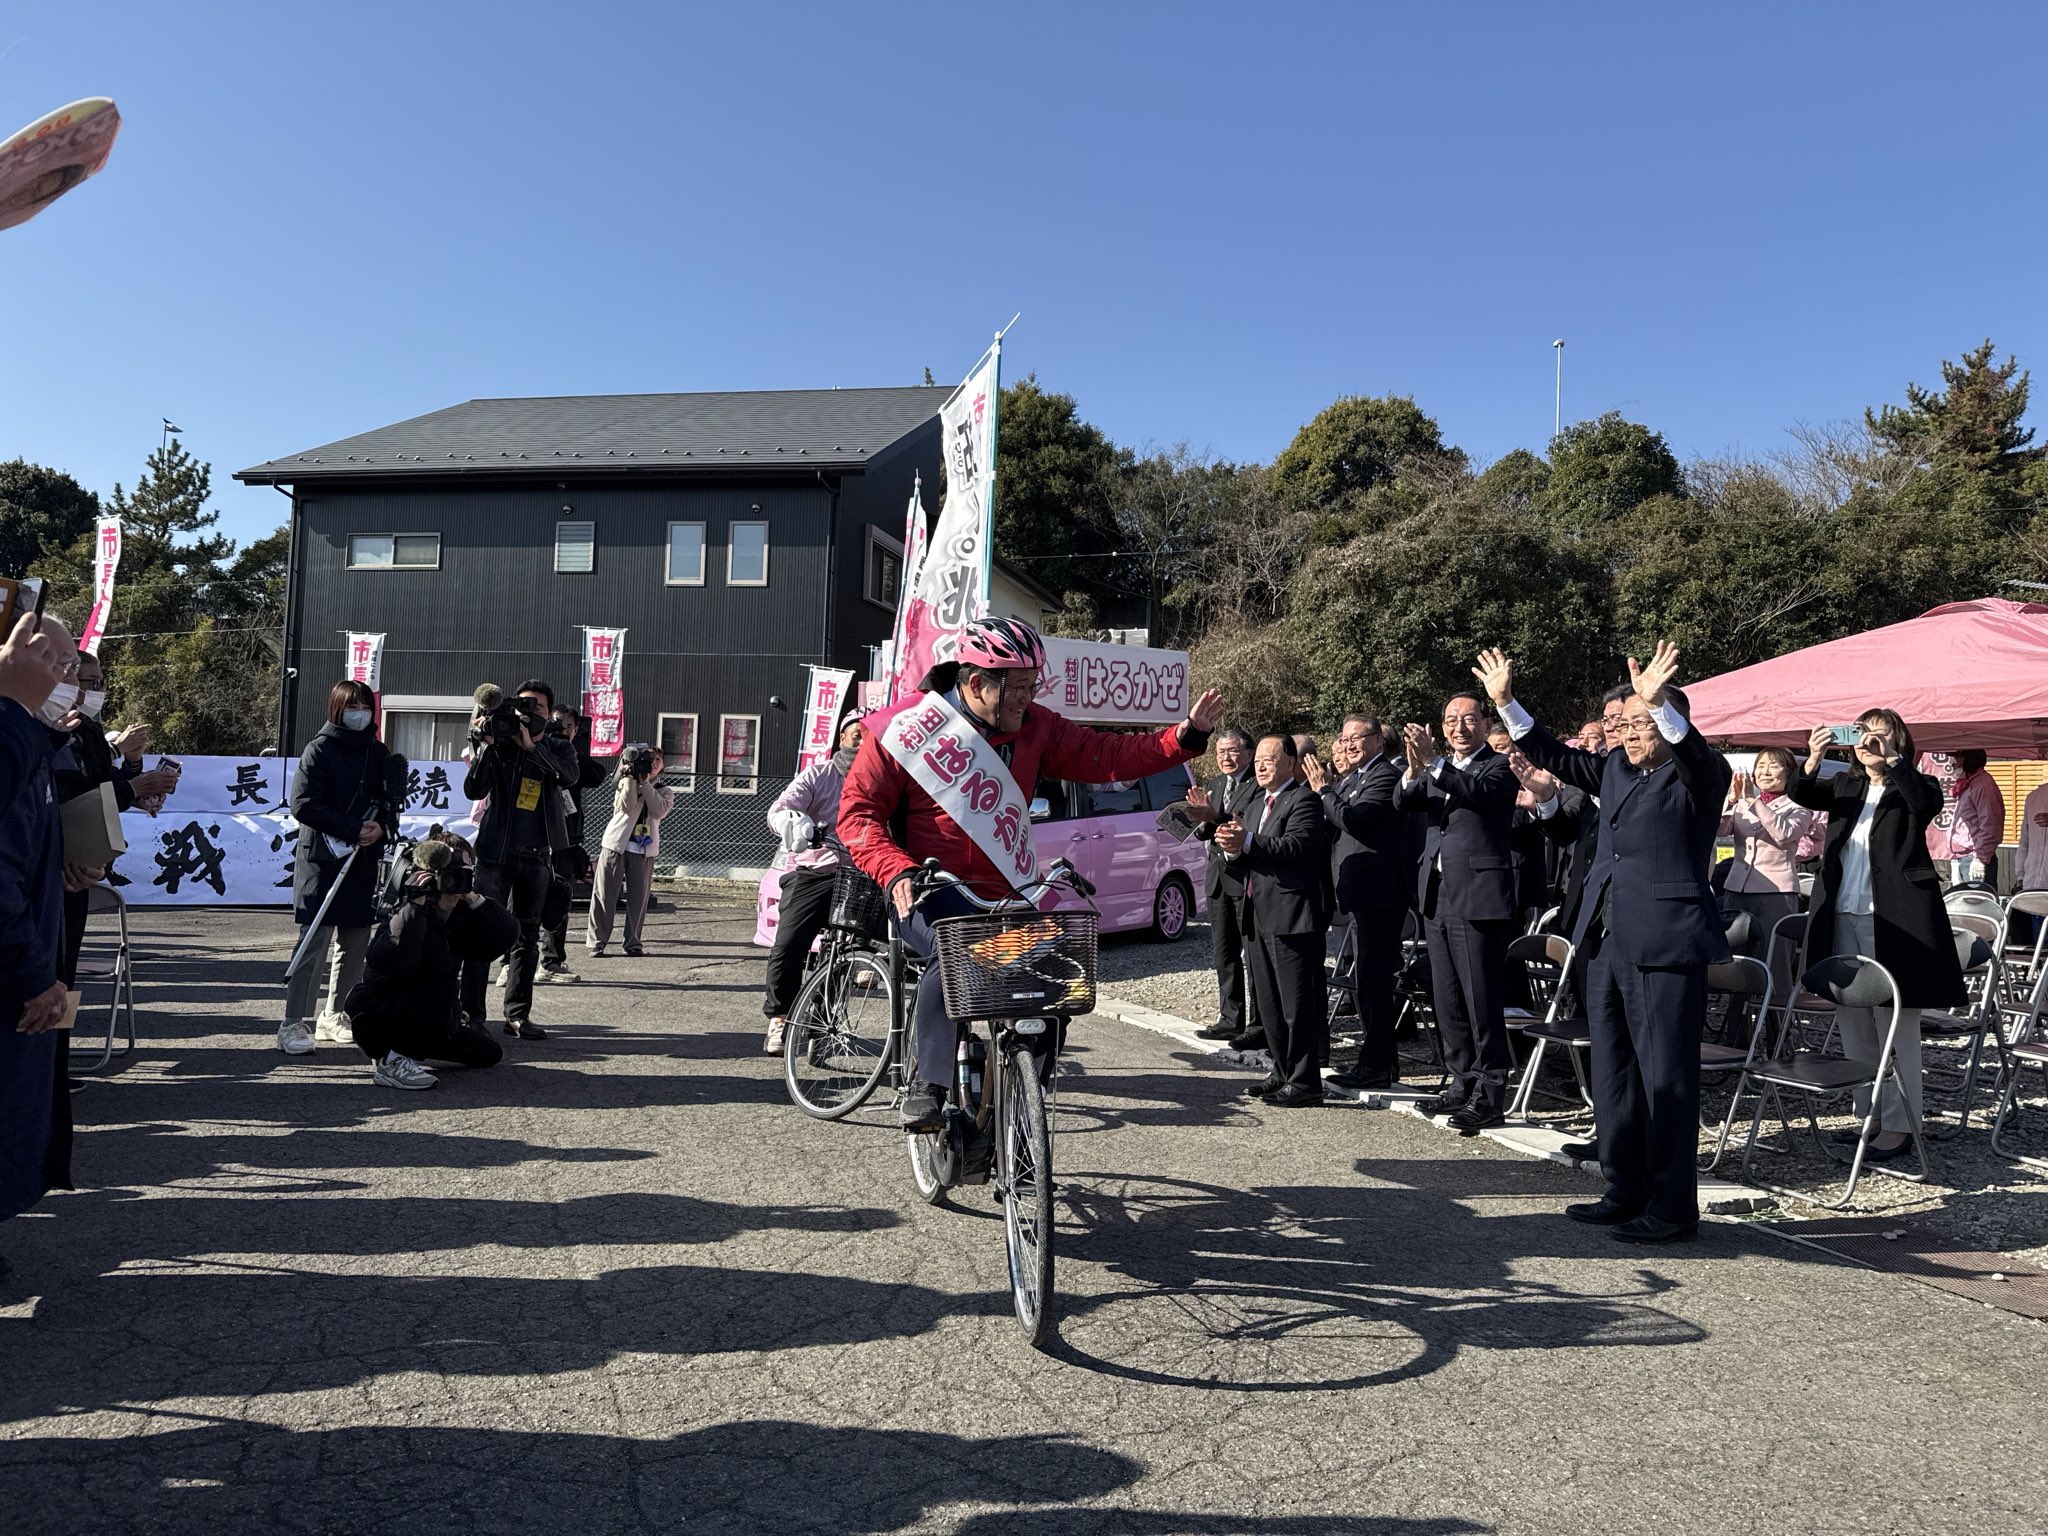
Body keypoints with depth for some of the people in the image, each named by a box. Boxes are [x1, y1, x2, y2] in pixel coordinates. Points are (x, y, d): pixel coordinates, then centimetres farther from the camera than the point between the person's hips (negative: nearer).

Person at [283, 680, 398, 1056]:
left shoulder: (378, 753, 12)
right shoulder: (320, 749, -3)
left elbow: (391, 802, 17)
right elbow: (303, 805, -11)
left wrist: (381, 826, -6)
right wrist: (353, 830, -15)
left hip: (364, 860, 6)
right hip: (321, 858, -6)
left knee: (354, 944, 8)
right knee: (315, 943, -9)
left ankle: (334, 1017, 19)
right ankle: (295, 1024, -5)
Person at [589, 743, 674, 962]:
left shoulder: (665, 791, 13)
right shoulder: (625, 783, 10)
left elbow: (659, 810, -9)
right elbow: (627, 806, -10)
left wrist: (645, 782, -10)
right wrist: (631, 777, -14)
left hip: (644, 850, 1)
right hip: (616, 844, -1)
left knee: (638, 897, 1)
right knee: (604, 894, -3)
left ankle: (633, 943, 8)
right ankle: (596, 942, 0)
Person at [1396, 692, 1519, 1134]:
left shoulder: (1500, 766, -3)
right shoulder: (1437, 769, 16)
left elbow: (1479, 792, -23)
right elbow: (1404, 802, 1)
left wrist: (1432, 762, -34)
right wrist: (1414, 768, -19)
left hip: (1477, 897, -7)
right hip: (1437, 897, 7)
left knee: (1482, 999, -5)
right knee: (1447, 999, 13)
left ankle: (1490, 1094, 2)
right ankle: (1462, 1082, 24)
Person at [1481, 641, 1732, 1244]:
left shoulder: (1698, 776, -5)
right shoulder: (1616, 769, 15)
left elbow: (1692, 750, -26)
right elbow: (1554, 754, 19)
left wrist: (1657, 701, -41)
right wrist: (1505, 701, 11)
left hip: (1665, 945, -8)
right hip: (1607, 944, 8)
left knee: (1665, 1078, -3)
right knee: (1613, 1075, 14)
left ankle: (1673, 1206, 7)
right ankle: (1626, 1191, 25)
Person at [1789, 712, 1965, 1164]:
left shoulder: (1915, 787, 2)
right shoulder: (1845, 787, 15)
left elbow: (1928, 801, -21)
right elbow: (1802, 794, -3)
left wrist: (1892, 757, -31)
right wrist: (1813, 759, -23)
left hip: (1894, 918, -5)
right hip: (1843, 918, 6)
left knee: (1896, 1026, -1)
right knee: (1853, 1024, 11)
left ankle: (1898, 1125, 7)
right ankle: (1870, 1117, 22)